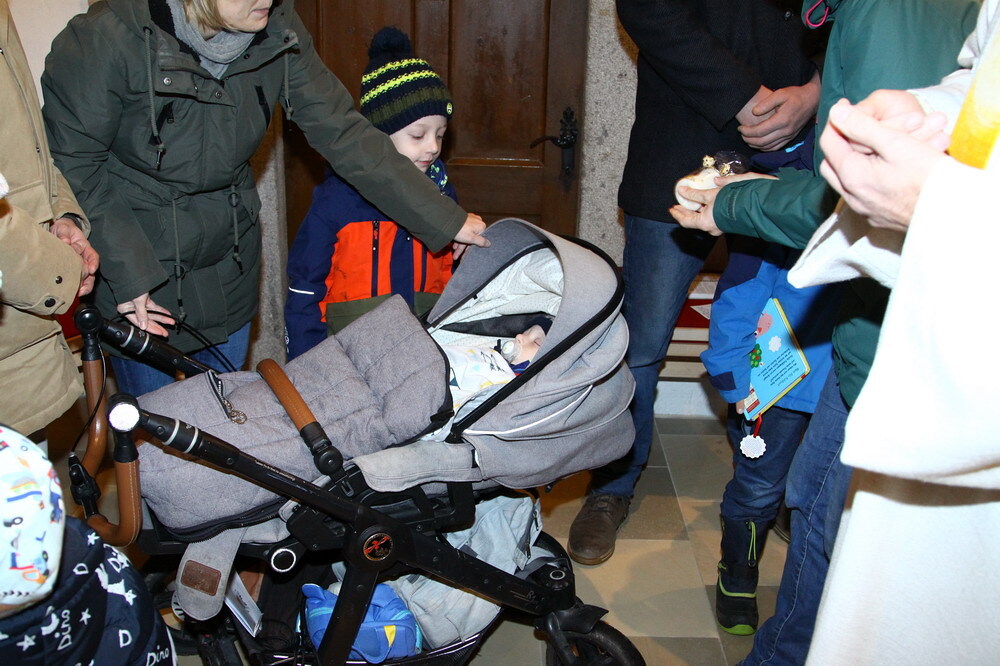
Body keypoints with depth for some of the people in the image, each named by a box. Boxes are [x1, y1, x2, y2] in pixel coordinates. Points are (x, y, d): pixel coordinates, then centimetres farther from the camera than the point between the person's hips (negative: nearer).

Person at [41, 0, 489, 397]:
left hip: (229, 248, 4)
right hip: (133, 247, -4)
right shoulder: (111, 38, -27)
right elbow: (73, 164, -18)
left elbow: (343, 132, -11)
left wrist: (446, 220, -13)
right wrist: (127, 274, -23)